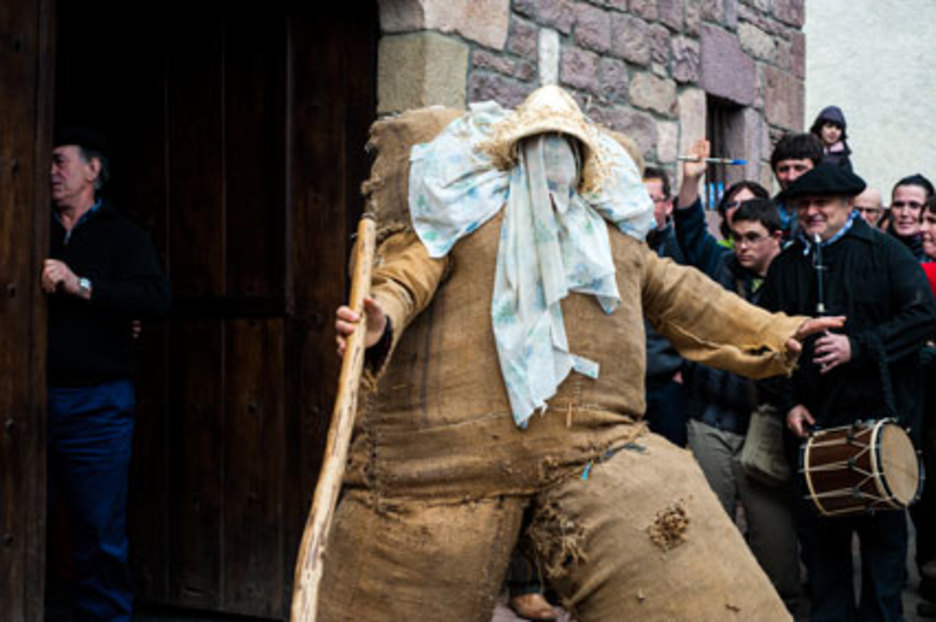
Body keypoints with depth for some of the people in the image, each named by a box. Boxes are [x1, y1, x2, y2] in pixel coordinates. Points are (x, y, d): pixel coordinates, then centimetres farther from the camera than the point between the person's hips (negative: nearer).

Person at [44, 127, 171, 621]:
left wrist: (80, 286, -17)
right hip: (36, 398, 3)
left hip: (96, 403, -3)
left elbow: (156, 297, -10)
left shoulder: (121, 236, 6)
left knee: (100, 533, 2)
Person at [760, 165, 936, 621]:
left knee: (882, 528, 5)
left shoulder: (884, 252, -2)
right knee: (817, 528, 8)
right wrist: (787, 400, 2)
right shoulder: (784, 266, 10)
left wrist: (857, 346, -19)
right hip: (812, 420, 4)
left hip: (878, 416, -4)